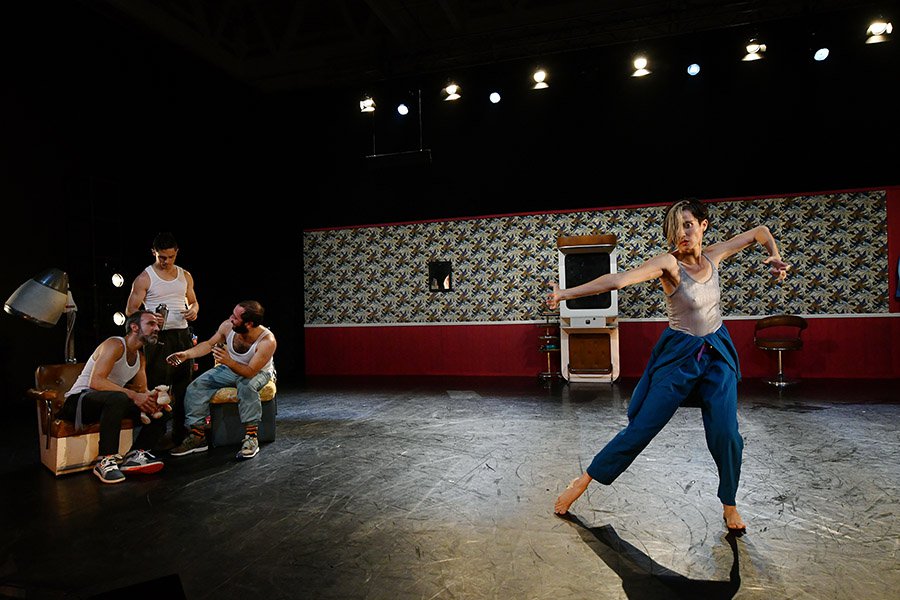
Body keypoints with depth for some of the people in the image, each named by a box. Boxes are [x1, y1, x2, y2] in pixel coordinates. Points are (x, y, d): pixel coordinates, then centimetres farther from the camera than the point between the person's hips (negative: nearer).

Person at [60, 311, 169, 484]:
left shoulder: (140, 358, 12)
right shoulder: (115, 345, -16)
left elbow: (141, 390, 7)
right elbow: (95, 381, -29)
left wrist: (152, 396, -18)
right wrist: (133, 395, -35)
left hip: (111, 403, 8)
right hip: (79, 399, -8)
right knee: (117, 398, -41)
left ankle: (135, 455, -11)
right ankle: (105, 461, -31)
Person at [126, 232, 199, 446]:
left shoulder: (185, 276, 11)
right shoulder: (145, 278, -2)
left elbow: (194, 302, 22)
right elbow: (130, 310, -2)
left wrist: (194, 311, -2)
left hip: (182, 335, 5)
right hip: (159, 337, -4)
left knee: (184, 385, 7)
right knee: (157, 388, -5)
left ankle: (180, 435, 17)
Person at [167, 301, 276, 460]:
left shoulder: (267, 341, -34)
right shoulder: (227, 326, -20)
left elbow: (250, 371, -34)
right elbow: (209, 344, -1)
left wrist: (229, 362, -50)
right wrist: (186, 354, -13)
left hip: (258, 372, -5)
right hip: (230, 368, 5)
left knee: (246, 385, -39)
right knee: (195, 387, -10)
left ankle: (251, 437, -30)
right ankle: (197, 436, -3)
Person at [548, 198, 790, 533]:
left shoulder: (713, 255, -2)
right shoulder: (669, 263, -19)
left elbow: (759, 232, 15)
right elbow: (619, 279, -34)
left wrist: (775, 257, -2)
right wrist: (568, 293, -45)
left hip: (717, 354, 4)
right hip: (679, 355, -4)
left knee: (726, 434, -3)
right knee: (641, 428, -3)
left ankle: (729, 504, 24)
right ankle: (583, 481, 12)